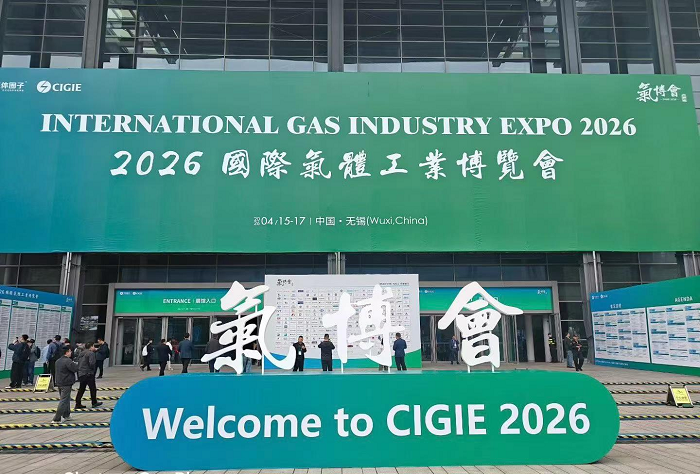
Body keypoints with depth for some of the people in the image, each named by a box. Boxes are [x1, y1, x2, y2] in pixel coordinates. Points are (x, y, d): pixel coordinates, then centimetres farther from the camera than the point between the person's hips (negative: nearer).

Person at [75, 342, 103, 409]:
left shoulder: (82, 353, 12)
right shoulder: (91, 353, -15)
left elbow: (79, 362, 18)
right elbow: (91, 363, -23)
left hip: (80, 374, 8)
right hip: (88, 374, -8)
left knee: (81, 389, 14)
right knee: (93, 388, 5)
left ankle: (78, 404, 13)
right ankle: (94, 403, 14)